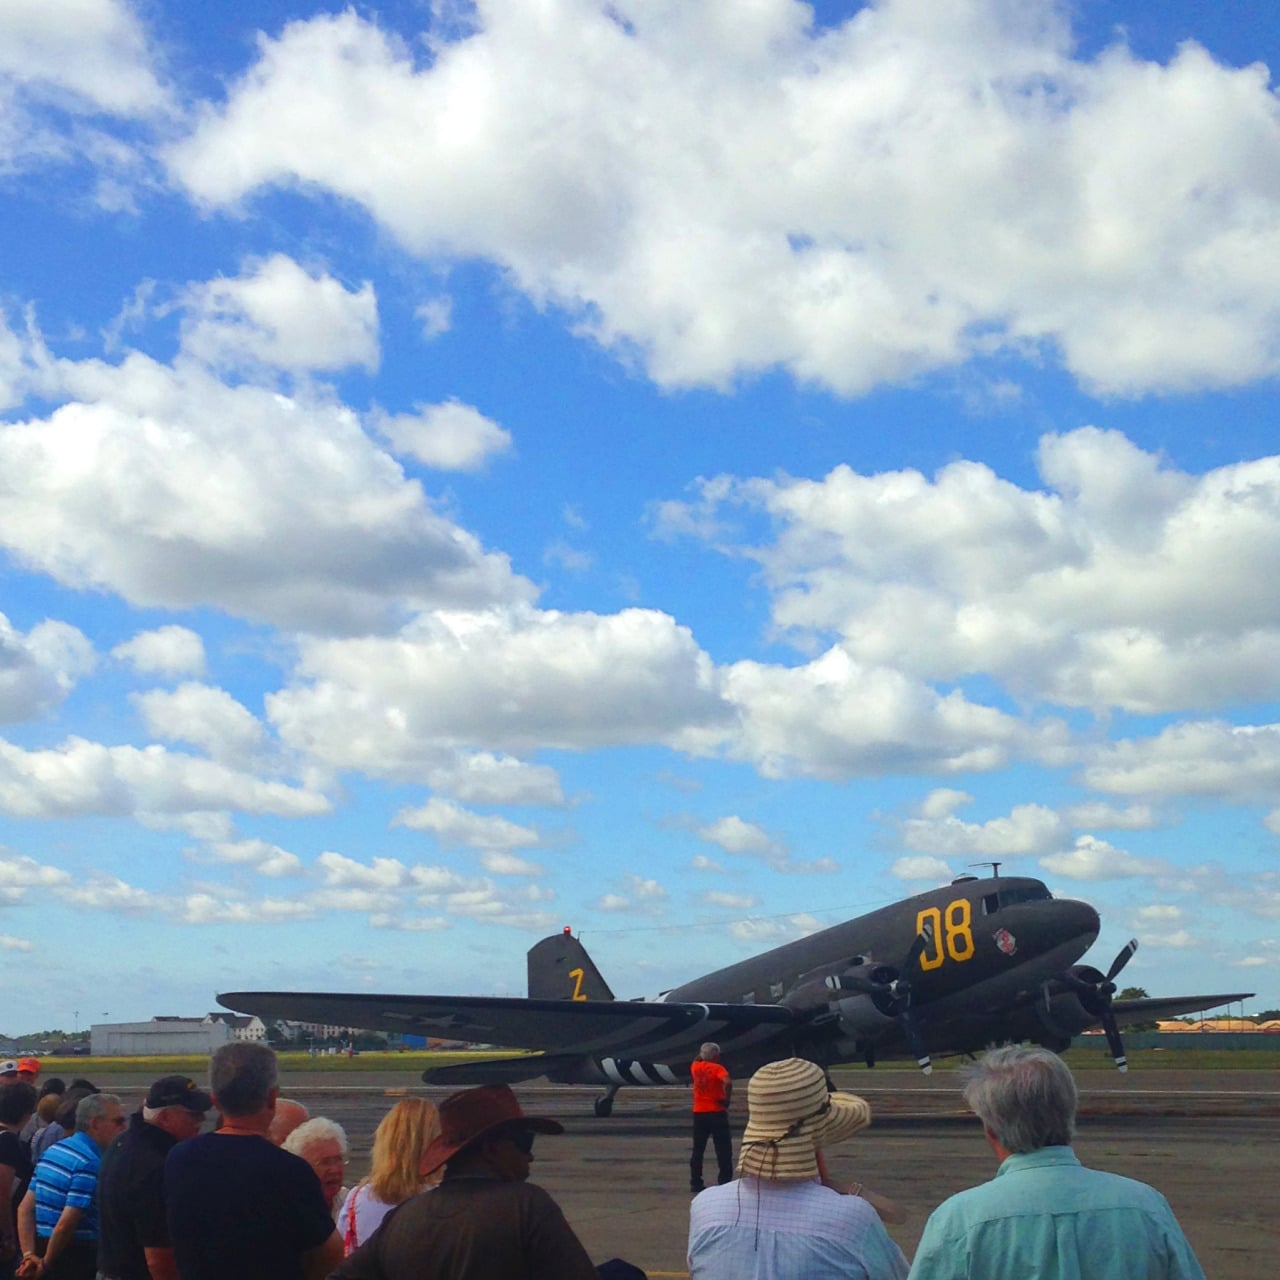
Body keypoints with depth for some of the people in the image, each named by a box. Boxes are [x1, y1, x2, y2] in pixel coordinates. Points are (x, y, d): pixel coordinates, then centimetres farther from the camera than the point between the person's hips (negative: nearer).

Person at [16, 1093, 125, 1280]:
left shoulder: (53, 1150, 10)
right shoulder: (91, 1163, -18)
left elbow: (26, 1208, 8)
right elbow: (65, 1224, -24)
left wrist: (29, 1254, 1)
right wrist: (46, 1263, -9)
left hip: (43, 1246, 9)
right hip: (76, 1258, -9)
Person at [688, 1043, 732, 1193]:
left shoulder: (695, 1067, 7)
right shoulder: (717, 1068, -9)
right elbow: (727, 1082, -28)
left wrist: (702, 1054, 25)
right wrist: (726, 1100, -17)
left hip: (699, 1113, 5)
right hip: (716, 1113, -5)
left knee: (698, 1149, 12)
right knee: (723, 1150, 1)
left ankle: (695, 1183, 12)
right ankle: (725, 1182, -2)